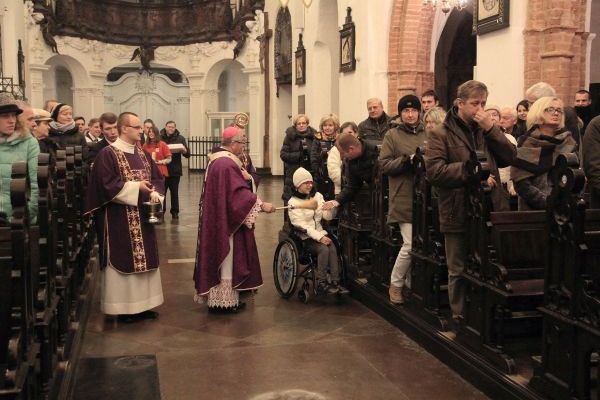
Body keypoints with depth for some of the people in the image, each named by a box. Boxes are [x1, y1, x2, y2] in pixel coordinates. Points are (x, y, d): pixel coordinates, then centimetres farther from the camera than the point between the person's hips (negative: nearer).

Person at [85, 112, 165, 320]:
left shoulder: (142, 154, 13)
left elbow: (158, 178, 14)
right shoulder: (108, 154, -10)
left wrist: (155, 195, -6)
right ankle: (124, 307, 8)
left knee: (144, 258, 11)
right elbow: (107, 185, -19)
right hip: (120, 219, -8)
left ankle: (143, 304, 21)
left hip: (143, 216, 8)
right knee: (124, 260, -2)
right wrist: (136, 187, -17)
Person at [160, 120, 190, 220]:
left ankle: (175, 212, 14)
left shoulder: (180, 138, 7)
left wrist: (184, 150, -17)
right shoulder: (160, 138, 3)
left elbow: (187, 155, 4)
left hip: (175, 170, 1)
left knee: (174, 192, 6)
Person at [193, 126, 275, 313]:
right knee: (227, 259, -2)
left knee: (222, 258, 15)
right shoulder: (227, 164, -21)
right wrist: (261, 204, -24)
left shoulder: (218, 160, 13)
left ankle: (218, 297, 21)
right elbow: (238, 193, -26)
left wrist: (245, 177, 5)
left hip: (219, 220, 11)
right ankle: (224, 300, 6)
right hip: (227, 221, -11)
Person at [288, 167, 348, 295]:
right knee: (324, 249, -30)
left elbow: (328, 216, 6)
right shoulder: (293, 202, -5)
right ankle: (321, 284, -25)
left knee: (333, 249, -25)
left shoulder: (317, 196, 11)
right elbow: (301, 225, -13)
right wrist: (319, 237, -23)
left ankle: (335, 282, -28)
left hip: (319, 233, 4)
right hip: (304, 237, -4)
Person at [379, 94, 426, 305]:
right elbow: (384, 164, -5)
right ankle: (395, 284, 13)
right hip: (404, 199, -5)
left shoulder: (426, 134, 11)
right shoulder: (392, 135, 1)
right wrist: (408, 160, -15)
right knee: (410, 244, -8)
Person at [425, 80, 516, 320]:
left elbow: (509, 157, 1)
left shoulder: (486, 130, 12)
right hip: (458, 214, -4)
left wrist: (491, 129, -9)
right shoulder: (441, 134, -5)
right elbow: (434, 171, -17)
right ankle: (461, 319, 20)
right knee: (459, 272, 8)